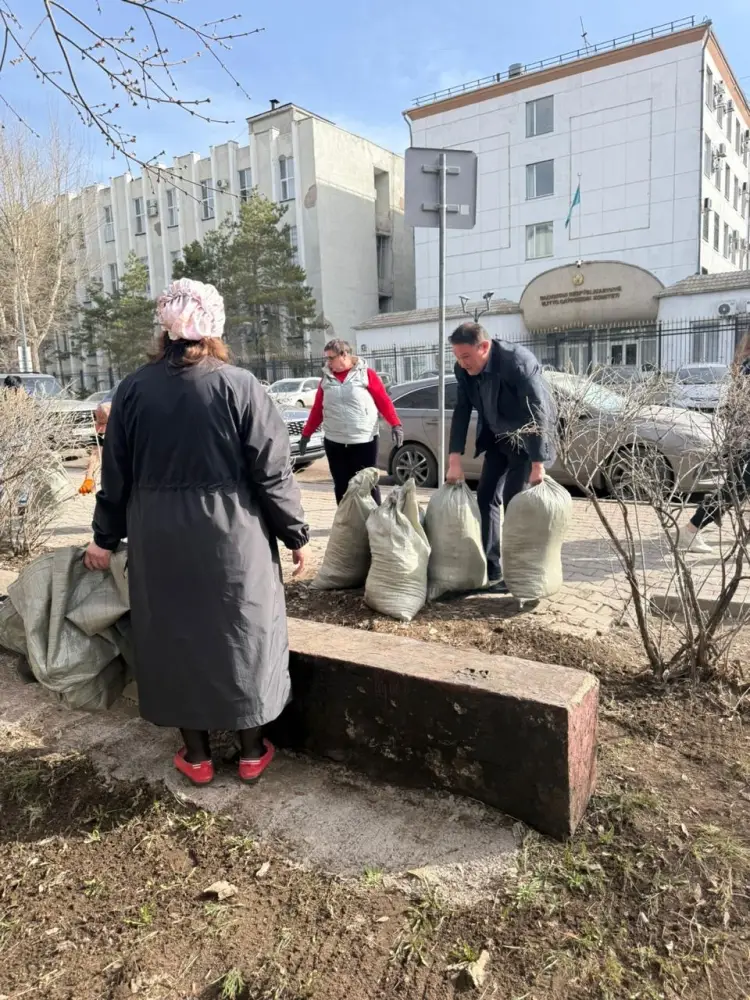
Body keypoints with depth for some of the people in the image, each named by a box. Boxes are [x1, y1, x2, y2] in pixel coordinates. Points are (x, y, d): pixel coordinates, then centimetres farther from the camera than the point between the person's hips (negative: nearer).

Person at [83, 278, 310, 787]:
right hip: (232, 538, -2)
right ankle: (252, 751, 26)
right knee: (242, 636, 12)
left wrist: (106, 538, 17)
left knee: (175, 640, 15)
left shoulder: (134, 389, 1)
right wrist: (296, 534, 2)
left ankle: (197, 756, 27)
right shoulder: (239, 386, -8)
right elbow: (273, 473, -9)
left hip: (159, 540, 3)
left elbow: (116, 473, 6)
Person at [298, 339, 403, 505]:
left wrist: (395, 425, -17)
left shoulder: (366, 373, -2)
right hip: (334, 442, 4)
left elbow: (384, 401, -5)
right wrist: (306, 434, 13)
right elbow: (317, 409, 14)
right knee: (341, 486, 10)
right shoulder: (326, 378, 10)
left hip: (364, 441, -4)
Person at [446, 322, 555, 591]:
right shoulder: (464, 368, -12)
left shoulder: (518, 362, -30)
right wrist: (455, 459, -11)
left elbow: (538, 413, -29)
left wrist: (538, 464, -29)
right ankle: (490, 568, 14)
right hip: (497, 437, 7)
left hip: (527, 438, -6)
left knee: (514, 500, -10)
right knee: (486, 498, 4)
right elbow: (462, 411, -5)